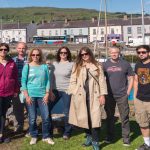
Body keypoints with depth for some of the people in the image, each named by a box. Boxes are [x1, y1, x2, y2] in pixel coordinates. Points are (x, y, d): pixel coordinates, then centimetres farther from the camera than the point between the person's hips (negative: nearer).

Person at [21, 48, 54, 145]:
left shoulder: (44, 66, 5)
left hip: (42, 95, 1)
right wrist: (27, 96, -7)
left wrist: (47, 94, -2)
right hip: (31, 95, -1)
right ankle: (34, 136, 22)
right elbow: (23, 82, -1)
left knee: (46, 117, 0)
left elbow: (47, 80, 5)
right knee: (32, 118, 3)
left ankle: (46, 136, 18)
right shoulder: (27, 66, 1)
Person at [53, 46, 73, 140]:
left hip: (67, 91, -4)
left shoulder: (71, 64, -5)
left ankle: (67, 132, 21)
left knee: (67, 112, 4)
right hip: (56, 90, 5)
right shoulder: (55, 64, 9)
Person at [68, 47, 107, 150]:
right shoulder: (77, 66, 9)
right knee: (84, 118, 9)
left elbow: (102, 81, 4)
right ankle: (89, 137, 27)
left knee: (95, 118, -6)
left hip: (94, 95, -1)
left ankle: (95, 141, 3)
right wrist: (74, 94, -4)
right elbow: (73, 81, 6)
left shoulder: (97, 66, 7)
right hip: (81, 96, 2)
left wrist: (102, 95, -4)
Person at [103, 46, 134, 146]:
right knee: (110, 116, 12)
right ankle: (110, 136, 26)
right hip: (109, 95, 2)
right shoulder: (105, 64, 4)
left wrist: (128, 92, -2)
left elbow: (131, 78, 4)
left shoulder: (125, 64, 0)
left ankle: (126, 138, 14)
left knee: (124, 117, 2)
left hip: (122, 96, -2)